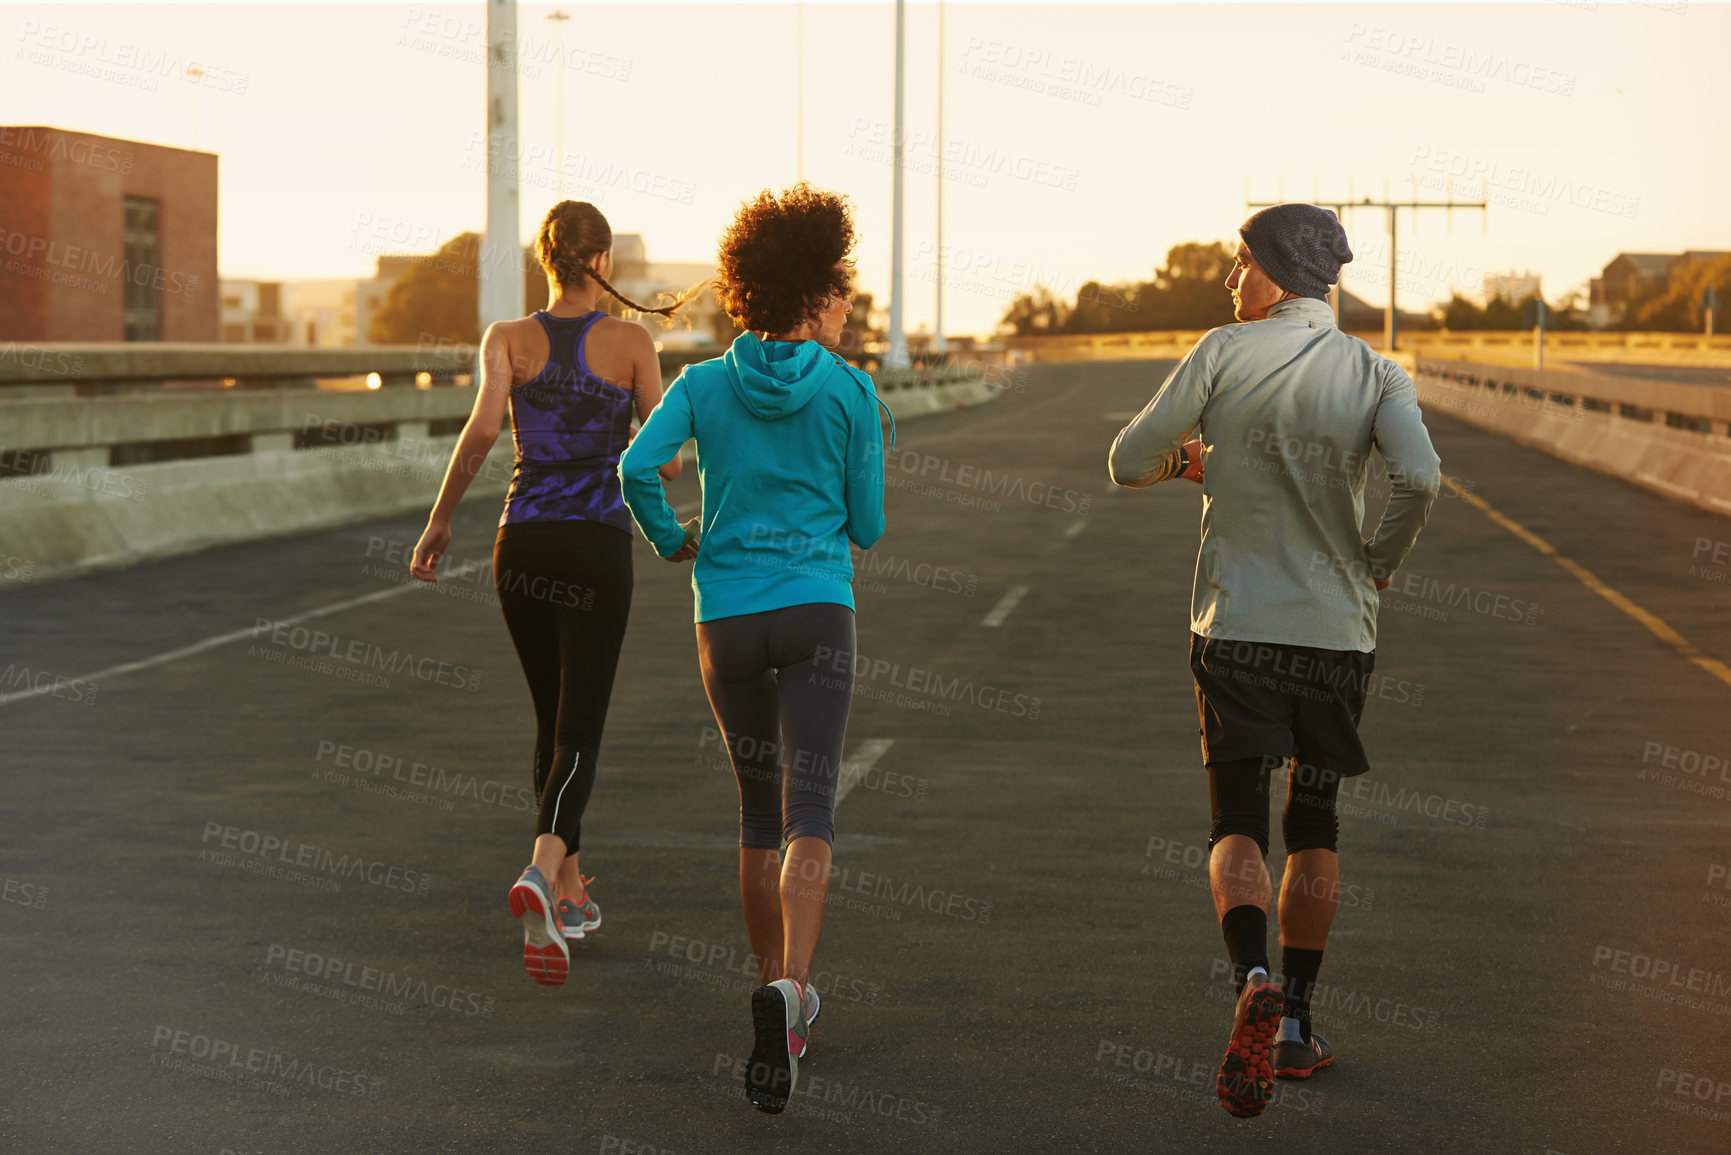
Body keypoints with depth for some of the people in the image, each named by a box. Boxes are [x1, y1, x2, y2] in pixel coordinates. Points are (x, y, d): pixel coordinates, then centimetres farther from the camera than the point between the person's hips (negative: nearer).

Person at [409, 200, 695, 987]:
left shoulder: (507, 338, 1)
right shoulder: (632, 342, -2)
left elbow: (482, 428, -14)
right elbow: (664, 460, -2)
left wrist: (440, 520, -4)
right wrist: (669, 462, 22)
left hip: (522, 546, 3)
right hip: (598, 548, -3)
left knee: (554, 721, 19)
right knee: (580, 732, -3)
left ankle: (571, 892, 25)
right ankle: (540, 873, -29)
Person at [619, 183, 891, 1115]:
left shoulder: (702, 384, 3)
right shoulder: (850, 392, -1)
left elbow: (637, 466, -12)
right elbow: (866, 527, 3)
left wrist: (670, 542, 5)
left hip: (726, 618, 3)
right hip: (817, 612, -3)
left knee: (758, 814, 17)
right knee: (808, 815, -9)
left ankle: (778, 992, 27)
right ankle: (787, 990, -30)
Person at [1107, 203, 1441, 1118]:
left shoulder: (1224, 354, -4)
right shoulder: (1376, 374, -1)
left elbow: (1127, 463, -3)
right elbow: (1421, 477, -19)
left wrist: (1185, 459, 19)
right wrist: (1382, 560, -1)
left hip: (1235, 626, -2)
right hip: (1338, 630, 2)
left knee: (1237, 823, 3)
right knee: (1314, 825, 16)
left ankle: (1254, 983, -24)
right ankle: (1295, 1025, 19)